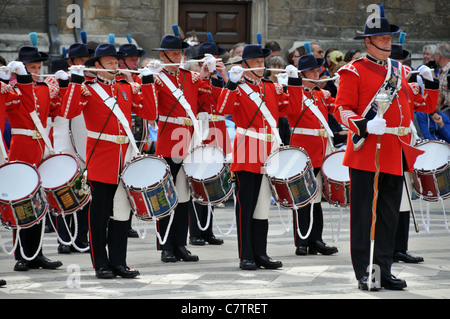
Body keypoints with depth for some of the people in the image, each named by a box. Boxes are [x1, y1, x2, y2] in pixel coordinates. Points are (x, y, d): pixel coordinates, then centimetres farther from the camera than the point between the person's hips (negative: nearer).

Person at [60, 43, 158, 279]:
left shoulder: (127, 89, 13)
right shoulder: (87, 90, -1)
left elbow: (149, 113, 6)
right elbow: (69, 112, -16)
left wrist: (148, 83, 4)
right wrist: (75, 81, -18)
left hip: (125, 158, 4)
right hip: (100, 160, -4)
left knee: (122, 212, 6)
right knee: (100, 213, 1)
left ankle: (119, 262, 11)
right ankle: (101, 264, 7)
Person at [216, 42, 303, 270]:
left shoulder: (272, 89, 15)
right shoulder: (238, 89, -3)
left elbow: (294, 106, 10)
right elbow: (223, 109, -20)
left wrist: (294, 80, 3)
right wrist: (232, 82, -28)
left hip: (267, 156, 6)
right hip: (246, 157, -6)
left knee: (262, 206, 10)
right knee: (245, 207, -2)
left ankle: (260, 253, 15)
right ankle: (246, 256, 0)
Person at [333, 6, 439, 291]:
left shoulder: (399, 70, 16)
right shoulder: (354, 71, -3)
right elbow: (342, 109, -10)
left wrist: (430, 83, 2)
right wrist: (365, 125, -27)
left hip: (396, 152, 7)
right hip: (367, 152, -6)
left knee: (390, 214, 9)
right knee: (363, 214, -2)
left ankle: (385, 272, 16)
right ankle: (364, 275, 1)